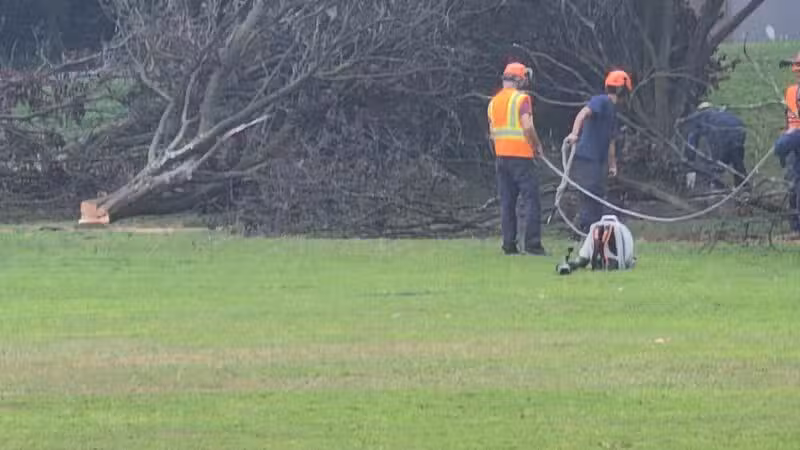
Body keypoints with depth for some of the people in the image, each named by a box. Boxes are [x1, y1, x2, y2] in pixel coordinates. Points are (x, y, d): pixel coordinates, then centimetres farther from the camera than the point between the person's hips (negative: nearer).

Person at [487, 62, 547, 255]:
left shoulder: (493, 102, 12)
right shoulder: (521, 98, -10)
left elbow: (492, 133, 14)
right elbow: (527, 126, -19)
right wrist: (537, 145, -5)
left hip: (501, 157, 7)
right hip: (521, 154, -7)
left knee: (507, 201, 9)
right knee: (531, 198, -4)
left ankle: (509, 244, 6)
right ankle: (532, 243, -10)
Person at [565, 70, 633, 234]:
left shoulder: (612, 109, 22)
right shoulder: (601, 101, -7)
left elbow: (610, 140, 28)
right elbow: (583, 113, -26)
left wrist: (612, 164, 25)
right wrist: (574, 133, -42)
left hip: (598, 162, 10)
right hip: (586, 159, -10)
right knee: (591, 200, -13)